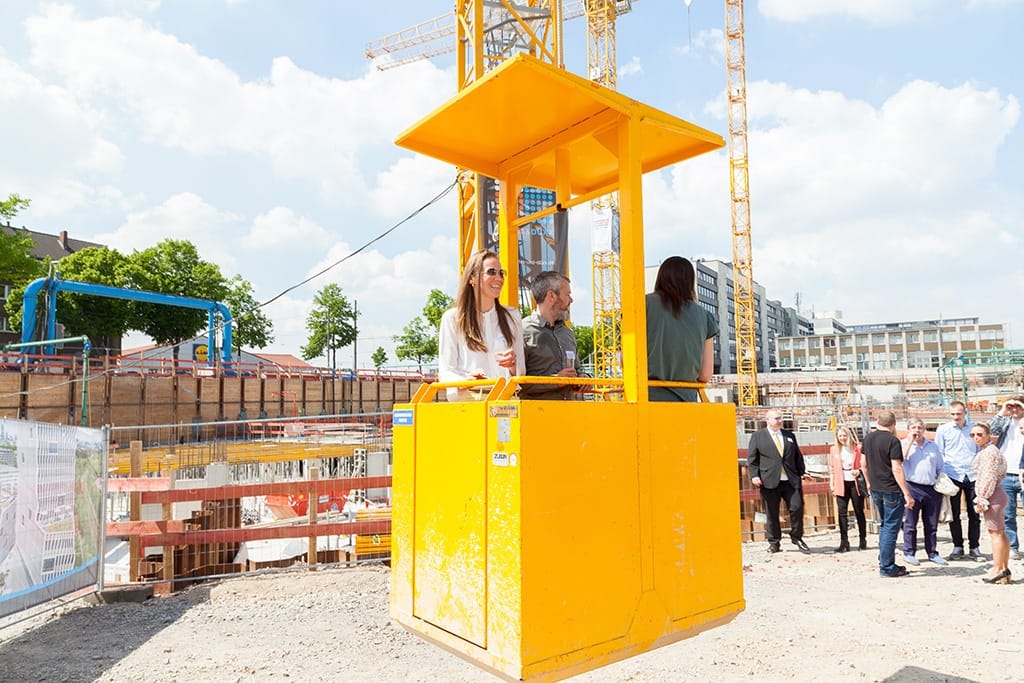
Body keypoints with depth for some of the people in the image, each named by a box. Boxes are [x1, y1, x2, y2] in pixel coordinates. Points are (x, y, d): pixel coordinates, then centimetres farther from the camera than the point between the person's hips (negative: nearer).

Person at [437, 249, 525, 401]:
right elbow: (446, 371, 3)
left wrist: (513, 365, -3)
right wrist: (465, 381, -17)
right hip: (467, 399, -2)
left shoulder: (512, 316, 16)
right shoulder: (452, 318, 5)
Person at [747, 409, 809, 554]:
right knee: (771, 513, 4)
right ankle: (774, 542, 16)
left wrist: (802, 472, 11)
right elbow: (752, 458, 1)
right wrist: (754, 475, -9)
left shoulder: (789, 435, 15)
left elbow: (798, 456, 19)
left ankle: (797, 537, 19)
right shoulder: (757, 436, 3)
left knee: (797, 507, -3)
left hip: (791, 480, 3)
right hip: (769, 481, -3)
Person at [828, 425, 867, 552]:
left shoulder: (857, 448, -1)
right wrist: (831, 483, 4)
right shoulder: (833, 449, 6)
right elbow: (832, 468, 9)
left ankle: (863, 540, 19)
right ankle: (844, 542, 3)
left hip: (855, 482, -1)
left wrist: (859, 470, -14)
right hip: (841, 483, 2)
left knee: (859, 512, 7)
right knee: (842, 512, -1)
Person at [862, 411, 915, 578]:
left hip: (875, 489, 7)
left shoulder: (868, 439, 6)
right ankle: (886, 567, 4)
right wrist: (907, 494, -17)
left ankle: (884, 561, 24)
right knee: (891, 528, 0)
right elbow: (896, 469, -19)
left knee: (884, 525, 20)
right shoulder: (893, 441, -15)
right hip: (891, 489, -7)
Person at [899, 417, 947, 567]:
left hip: (932, 489, 4)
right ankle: (909, 553, 7)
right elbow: (900, 459, -16)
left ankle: (932, 553, 20)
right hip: (912, 488, -4)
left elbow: (940, 468, 20)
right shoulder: (904, 444, 3)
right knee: (910, 523, 0)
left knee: (932, 524, 10)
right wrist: (910, 441, -13)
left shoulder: (933, 446, 16)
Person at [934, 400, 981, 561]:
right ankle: (957, 546, 16)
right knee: (954, 514, 5)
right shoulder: (943, 430, 2)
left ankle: (974, 547, 17)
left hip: (973, 475, 2)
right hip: (953, 476, -1)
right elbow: (939, 454, 3)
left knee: (974, 514, 5)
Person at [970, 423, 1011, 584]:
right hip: (999, 495, 10)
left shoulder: (989, 452, -15)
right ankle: (1005, 569, 19)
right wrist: (983, 498, 20)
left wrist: (981, 498, -16)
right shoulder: (989, 450, 16)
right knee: (1001, 533, 13)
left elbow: (989, 478, -20)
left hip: (993, 497, -10)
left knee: (995, 533, -5)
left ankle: (998, 570, 1)